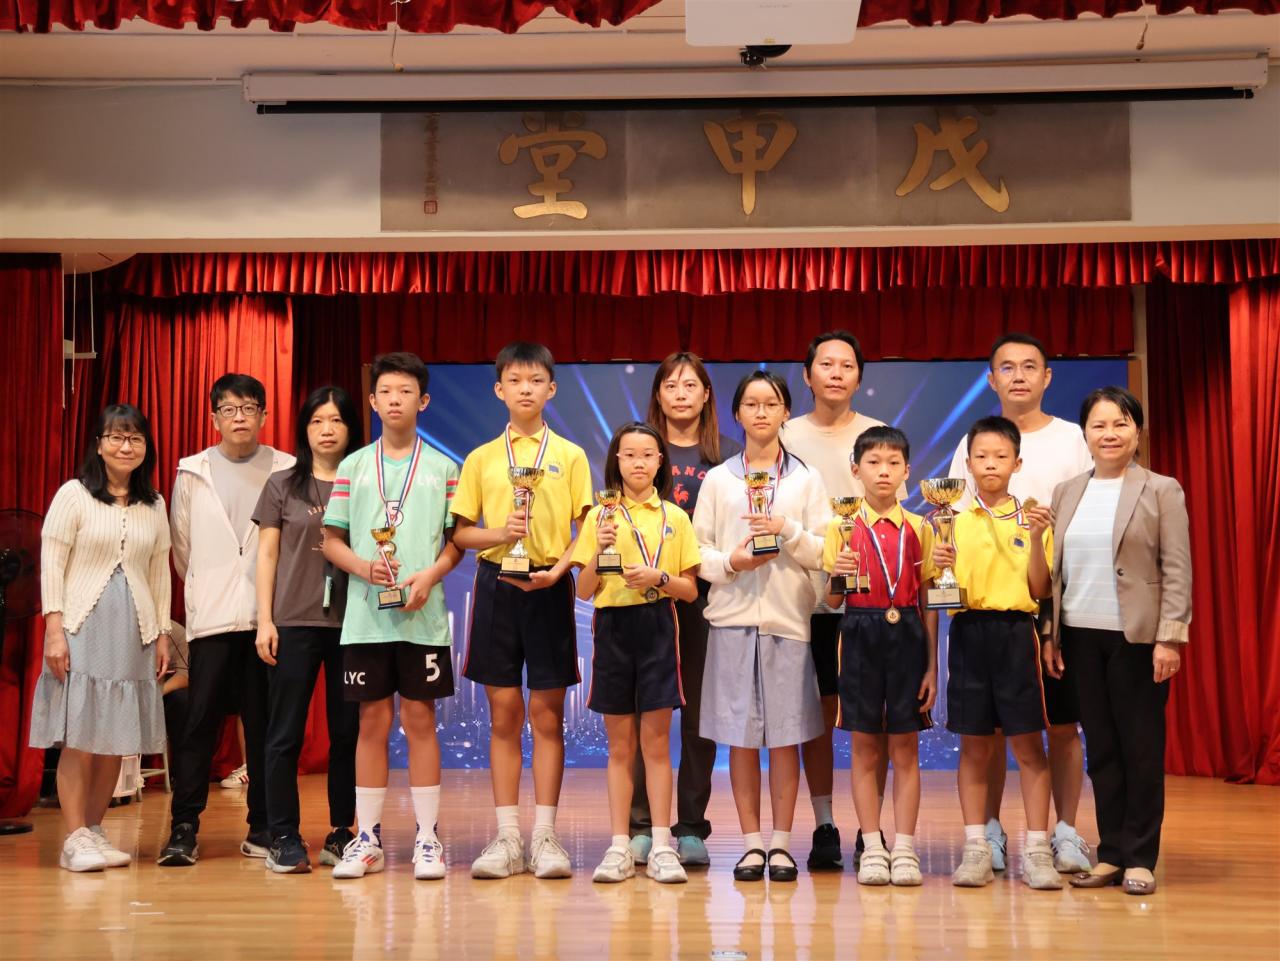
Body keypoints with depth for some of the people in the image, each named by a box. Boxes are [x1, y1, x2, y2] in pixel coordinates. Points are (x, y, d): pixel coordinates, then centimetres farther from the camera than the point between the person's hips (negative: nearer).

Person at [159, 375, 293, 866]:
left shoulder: (287, 471, 4)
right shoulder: (192, 473, 9)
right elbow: (180, 545, 14)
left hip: (268, 616, 0)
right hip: (212, 618, 1)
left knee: (264, 724, 4)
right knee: (200, 720, -2)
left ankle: (262, 827, 11)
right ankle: (183, 828, 5)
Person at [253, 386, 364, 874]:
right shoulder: (283, 485, 7)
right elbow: (267, 555, 5)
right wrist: (265, 621, -3)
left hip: (351, 623, 1)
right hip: (293, 622, -1)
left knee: (347, 731, 5)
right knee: (286, 732, 0)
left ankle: (341, 833, 13)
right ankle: (283, 837, 6)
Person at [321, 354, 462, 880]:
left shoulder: (443, 468, 5)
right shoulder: (352, 467, 8)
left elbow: (457, 540, 5)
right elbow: (331, 540, 8)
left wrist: (429, 576, -13)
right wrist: (364, 567, -11)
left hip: (423, 617, -1)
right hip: (366, 615, 1)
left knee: (420, 720, 3)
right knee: (373, 722, 5)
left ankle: (428, 838, 11)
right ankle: (367, 840, 14)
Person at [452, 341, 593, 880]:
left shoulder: (569, 456, 5)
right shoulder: (481, 459, 9)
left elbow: (587, 530, 2)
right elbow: (460, 534, 7)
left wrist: (558, 568, -14)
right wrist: (500, 532, -12)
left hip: (548, 588, -1)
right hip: (497, 585, 1)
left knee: (546, 714, 1)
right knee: (503, 714, 4)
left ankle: (544, 836, 8)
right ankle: (507, 838, 10)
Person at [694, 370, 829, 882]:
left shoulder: (806, 480, 8)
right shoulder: (717, 480, 8)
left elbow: (822, 554, 2)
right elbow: (696, 551, 4)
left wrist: (787, 530, -14)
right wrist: (730, 562, -14)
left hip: (787, 619, 0)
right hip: (733, 618, 0)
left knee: (786, 736, 2)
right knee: (741, 736, 3)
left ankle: (781, 843, 11)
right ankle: (752, 843, 12)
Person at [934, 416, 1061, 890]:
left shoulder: (1032, 519, 5)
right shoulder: (954, 520, 7)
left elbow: (1039, 590, -1)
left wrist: (1037, 539, -12)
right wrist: (940, 566, -14)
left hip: (1016, 632, -1)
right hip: (968, 632, 1)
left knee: (1028, 743, 0)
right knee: (973, 745, 5)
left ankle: (1037, 851, 7)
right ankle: (976, 850, 12)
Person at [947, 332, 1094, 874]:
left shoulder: (1073, 440, 5)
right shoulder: (972, 444, 8)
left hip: (1057, 600, -1)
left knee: (1062, 723, 3)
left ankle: (1066, 832, 13)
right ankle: (990, 830, 15)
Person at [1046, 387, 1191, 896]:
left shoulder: (1162, 491, -2)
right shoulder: (1067, 493, 10)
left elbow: (1177, 570, -5)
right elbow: (1054, 570, 10)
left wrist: (1169, 638, -12)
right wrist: (1049, 634, 5)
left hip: (1138, 637, -4)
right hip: (1081, 636, 4)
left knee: (1141, 749, 3)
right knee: (1101, 749, 9)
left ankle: (1139, 858, 12)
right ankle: (1111, 853, 16)